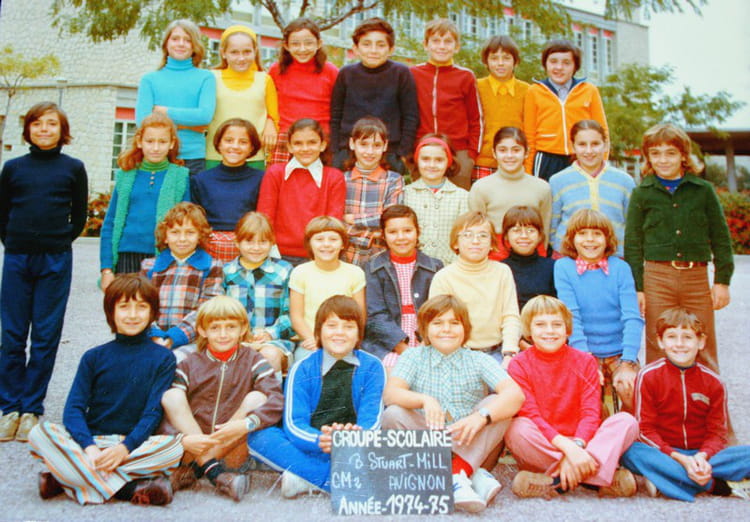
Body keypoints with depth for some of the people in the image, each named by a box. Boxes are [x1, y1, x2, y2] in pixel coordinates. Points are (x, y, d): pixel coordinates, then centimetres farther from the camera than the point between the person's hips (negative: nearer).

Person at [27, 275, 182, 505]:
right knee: (40, 433, -24)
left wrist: (125, 447, -22)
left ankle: (69, 477, -27)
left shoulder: (162, 358, 4)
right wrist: (89, 447, -21)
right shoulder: (94, 357, 9)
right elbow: (73, 408, -2)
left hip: (135, 442, -1)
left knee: (175, 447, -32)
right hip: (91, 441, 2)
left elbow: (153, 411, -5)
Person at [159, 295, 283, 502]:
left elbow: (277, 401, -14)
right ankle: (214, 472, -30)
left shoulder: (253, 360, 3)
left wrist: (245, 424, -30)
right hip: (192, 445, 1)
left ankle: (191, 470, -23)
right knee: (172, 396, -17)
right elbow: (166, 409, -6)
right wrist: (184, 440, -25)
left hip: (232, 449, -1)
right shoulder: (189, 366, 5)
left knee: (257, 398, -21)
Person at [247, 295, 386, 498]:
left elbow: (371, 420, -7)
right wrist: (320, 441, -31)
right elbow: (293, 424, -9)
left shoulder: (372, 367, 2)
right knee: (258, 437, -24)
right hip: (310, 449, 1)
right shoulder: (302, 369, 2)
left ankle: (306, 477, -27)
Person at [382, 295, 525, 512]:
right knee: (392, 414, -26)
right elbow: (390, 393, -13)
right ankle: (475, 476, -30)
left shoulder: (479, 361, 4)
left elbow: (515, 394, -14)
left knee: (497, 404, -19)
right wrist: (424, 400, -35)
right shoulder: (413, 357, 5)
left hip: (471, 449, 0)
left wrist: (481, 416, -34)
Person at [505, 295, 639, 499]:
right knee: (518, 429, -34)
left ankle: (554, 482, -32)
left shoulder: (585, 362, 5)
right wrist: (568, 447, -29)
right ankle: (605, 477, -30)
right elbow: (531, 416, -14)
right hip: (540, 449, -2)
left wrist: (577, 447, -27)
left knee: (626, 421, -19)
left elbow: (590, 414, -6)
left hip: (580, 443, 3)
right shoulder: (519, 364, -3)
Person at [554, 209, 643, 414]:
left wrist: (627, 362, -17)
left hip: (619, 353, 1)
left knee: (632, 390, -24)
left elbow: (632, 317, -5)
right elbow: (571, 317, -8)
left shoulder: (620, 268, 1)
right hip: (583, 353, -1)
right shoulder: (563, 267, -1)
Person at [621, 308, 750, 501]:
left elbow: (717, 432, 2)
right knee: (631, 453, -33)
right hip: (664, 454, -2)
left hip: (701, 455, 2)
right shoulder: (648, 376, -3)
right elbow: (645, 429, -7)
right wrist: (679, 459, -21)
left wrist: (702, 457, -20)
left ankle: (662, 479, -28)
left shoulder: (713, 382, 4)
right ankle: (718, 485, -27)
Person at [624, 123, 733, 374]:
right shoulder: (642, 193, 5)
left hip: (697, 277, 1)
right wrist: (636, 288, -2)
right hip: (657, 277, -1)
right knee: (658, 352, 5)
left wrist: (722, 281, 3)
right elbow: (632, 243, 4)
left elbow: (720, 237, 10)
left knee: (703, 351, 7)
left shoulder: (703, 189, 7)